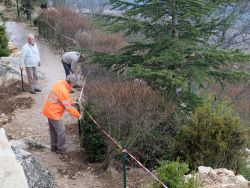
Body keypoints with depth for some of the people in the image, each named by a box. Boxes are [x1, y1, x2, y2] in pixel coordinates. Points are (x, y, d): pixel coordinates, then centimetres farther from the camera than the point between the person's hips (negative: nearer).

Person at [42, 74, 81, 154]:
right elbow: (69, 108, -21)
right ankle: (61, 149, 19)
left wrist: (72, 102, 8)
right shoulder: (63, 91, -29)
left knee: (53, 129, 22)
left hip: (48, 110, 9)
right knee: (61, 130, 5)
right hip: (54, 113, -9)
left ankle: (54, 146, 37)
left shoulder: (60, 83, -3)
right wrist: (78, 115, -9)